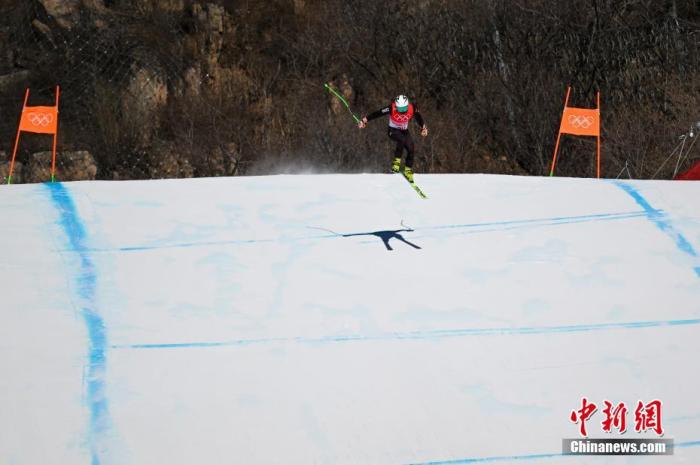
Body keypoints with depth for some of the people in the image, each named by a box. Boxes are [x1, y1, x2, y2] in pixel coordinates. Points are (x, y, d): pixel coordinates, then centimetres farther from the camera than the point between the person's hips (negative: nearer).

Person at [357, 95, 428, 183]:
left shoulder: (412, 107, -21)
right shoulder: (392, 108, -29)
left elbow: (418, 117, 0)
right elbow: (377, 113, -22)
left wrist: (424, 127, 4)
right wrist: (364, 120, -21)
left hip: (404, 131, 4)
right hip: (393, 130, -4)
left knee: (411, 150, -10)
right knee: (402, 140, -35)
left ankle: (408, 170, 9)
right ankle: (397, 161, -25)